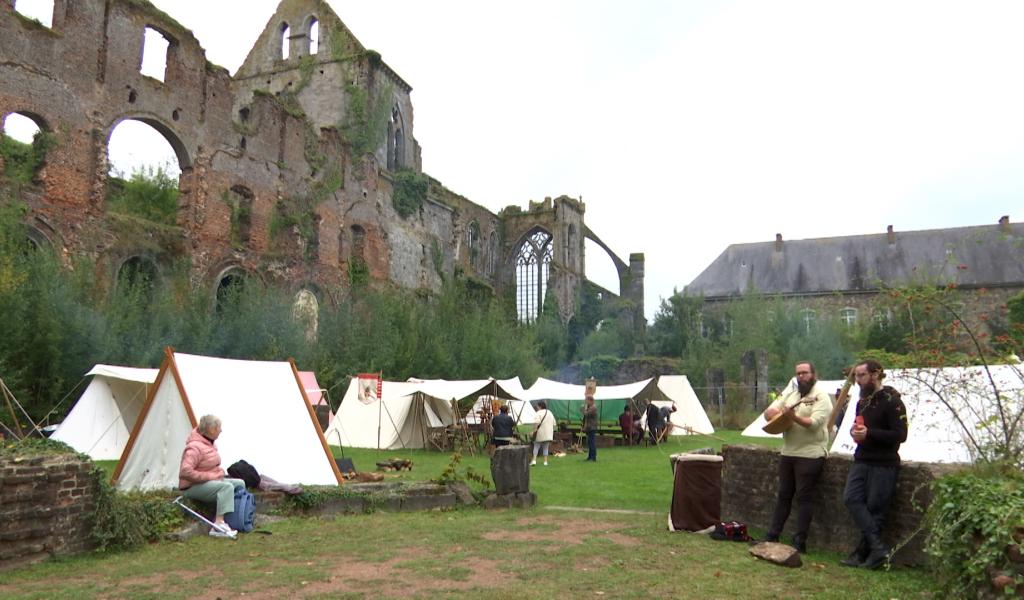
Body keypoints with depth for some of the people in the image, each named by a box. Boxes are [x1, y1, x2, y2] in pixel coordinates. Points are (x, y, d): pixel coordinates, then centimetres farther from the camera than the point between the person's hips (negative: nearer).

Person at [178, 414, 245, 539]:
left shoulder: (209, 443, 10)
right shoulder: (195, 447, -21)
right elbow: (185, 472, -31)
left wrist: (219, 473, 6)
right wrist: (209, 476, -25)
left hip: (210, 481, 10)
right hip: (192, 487, -10)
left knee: (240, 484, 1)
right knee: (226, 487, -31)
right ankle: (219, 524, -38)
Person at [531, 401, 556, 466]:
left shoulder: (539, 413, -9)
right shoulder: (550, 413, 12)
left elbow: (537, 423, -22)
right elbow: (554, 424, 15)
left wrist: (534, 430, -18)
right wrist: (552, 432, 22)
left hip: (540, 434, -5)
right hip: (548, 435, 5)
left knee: (536, 447, 4)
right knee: (546, 448, 11)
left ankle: (534, 460, -6)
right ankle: (545, 461, 8)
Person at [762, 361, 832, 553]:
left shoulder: (821, 397, -6)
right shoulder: (790, 394, 15)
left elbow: (814, 423, -19)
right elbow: (768, 411, 13)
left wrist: (793, 416, -31)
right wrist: (773, 412, -9)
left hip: (810, 455, -7)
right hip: (788, 453, 7)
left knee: (803, 497, -2)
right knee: (783, 495, 12)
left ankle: (800, 542, 4)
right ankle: (772, 536, 18)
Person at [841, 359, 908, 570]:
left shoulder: (892, 401, -10)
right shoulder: (863, 400, 15)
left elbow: (900, 435, -16)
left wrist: (869, 433, -21)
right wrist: (855, 431, 5)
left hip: (883, 464, -7)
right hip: (861, 460, 7)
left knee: (875, 509, -2)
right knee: (851, 498, -7)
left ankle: (863, 552, 6)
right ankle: (878, 547, -5)